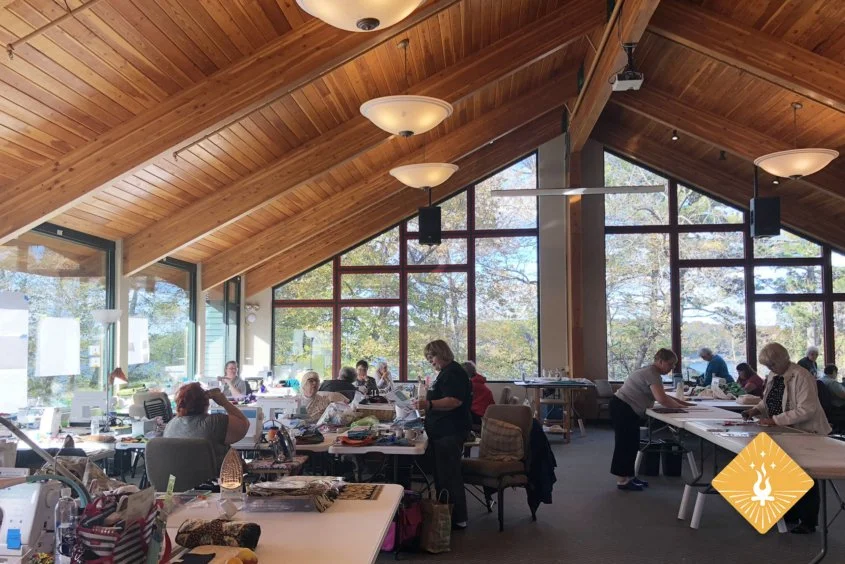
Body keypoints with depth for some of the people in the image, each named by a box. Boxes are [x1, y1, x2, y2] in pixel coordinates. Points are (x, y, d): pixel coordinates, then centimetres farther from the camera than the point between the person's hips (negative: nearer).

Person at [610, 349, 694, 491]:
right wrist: (680, 407, -16)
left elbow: (663, 396, 17)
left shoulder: (654, 372, 11)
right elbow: (662, 399, -30)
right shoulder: (652, 373, -21)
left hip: (629, 410, 10)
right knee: (626, 443, -4)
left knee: (632, 444, 13)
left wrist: (684, 403, 7)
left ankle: (629, 477, 20)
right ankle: (622, 480, 2)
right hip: (622, 408, -10)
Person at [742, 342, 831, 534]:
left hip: (806, 433, -8)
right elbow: (768, 401, 15)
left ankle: (808, 521, 17)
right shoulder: (773, 376, 3)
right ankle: (791, 514, 30)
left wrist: (775, 420, -28)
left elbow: (806, 410, -28)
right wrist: (756, 410, -6)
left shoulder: (801, 376, -22)